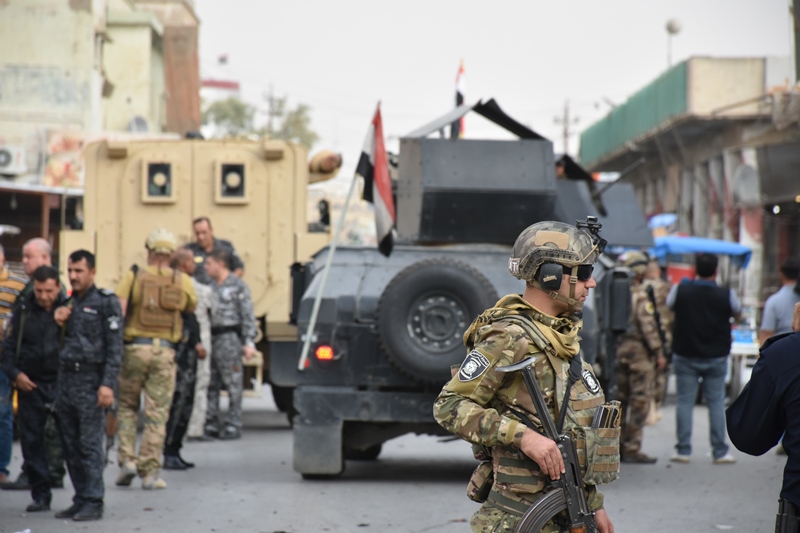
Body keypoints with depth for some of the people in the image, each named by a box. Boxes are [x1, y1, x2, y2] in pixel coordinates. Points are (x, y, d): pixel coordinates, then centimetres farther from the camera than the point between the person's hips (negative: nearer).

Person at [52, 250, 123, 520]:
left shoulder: (106, 302, -4)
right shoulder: (67, 303, 16)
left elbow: (114, 347, -9)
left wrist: (108, 384, -17)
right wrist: (59, 322, 1)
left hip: (90, 380, -7)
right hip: (65, 379, 7)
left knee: (90, 445, -7)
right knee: (71, 445, 8)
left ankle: (93, 502, -4)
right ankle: (80, 500, 14)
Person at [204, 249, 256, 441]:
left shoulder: (238, 286, -2)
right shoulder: (211, 287, 16)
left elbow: (248, 315, -6)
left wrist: (249, 342, -12)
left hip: (229, 337, -7)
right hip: (211, 337, 7)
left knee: (233, 385, -3)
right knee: (210, 385, 6)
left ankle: (233, 426, -1)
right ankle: (211, 425, 12)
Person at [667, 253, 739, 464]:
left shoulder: (681, 290, -10)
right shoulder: (726, 295, -10)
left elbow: (669, 305, 11)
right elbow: (737, 312, 9)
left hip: (685, 355, 0)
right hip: (716, 357, 0)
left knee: (685, 401, 6)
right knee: (716, 403, 6)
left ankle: (683, 450, 6)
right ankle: (720, 452, 7)